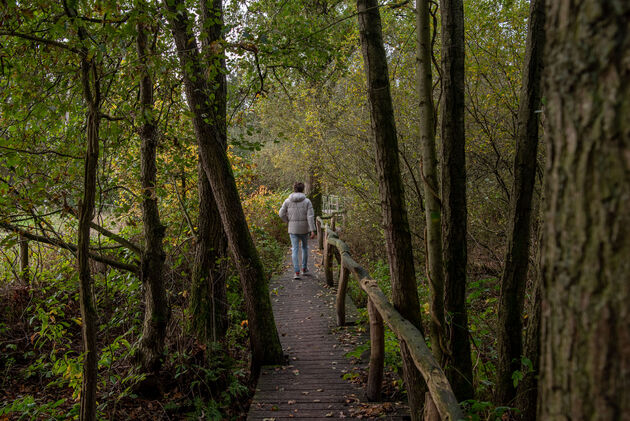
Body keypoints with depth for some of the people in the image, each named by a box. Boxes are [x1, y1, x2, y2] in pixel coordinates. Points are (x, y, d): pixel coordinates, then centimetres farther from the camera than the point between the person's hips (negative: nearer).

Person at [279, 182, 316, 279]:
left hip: (293, 228, 0)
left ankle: (297, 272, -5)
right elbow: (310, 216, -13)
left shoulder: (288, 201, -3)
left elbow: (281, 214, -2)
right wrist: (312, 230, -13)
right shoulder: (307, 201, -6)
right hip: (304, 228, 0)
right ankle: (304, 269, 26)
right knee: (305, 247, 21)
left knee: (295, 250, 3)